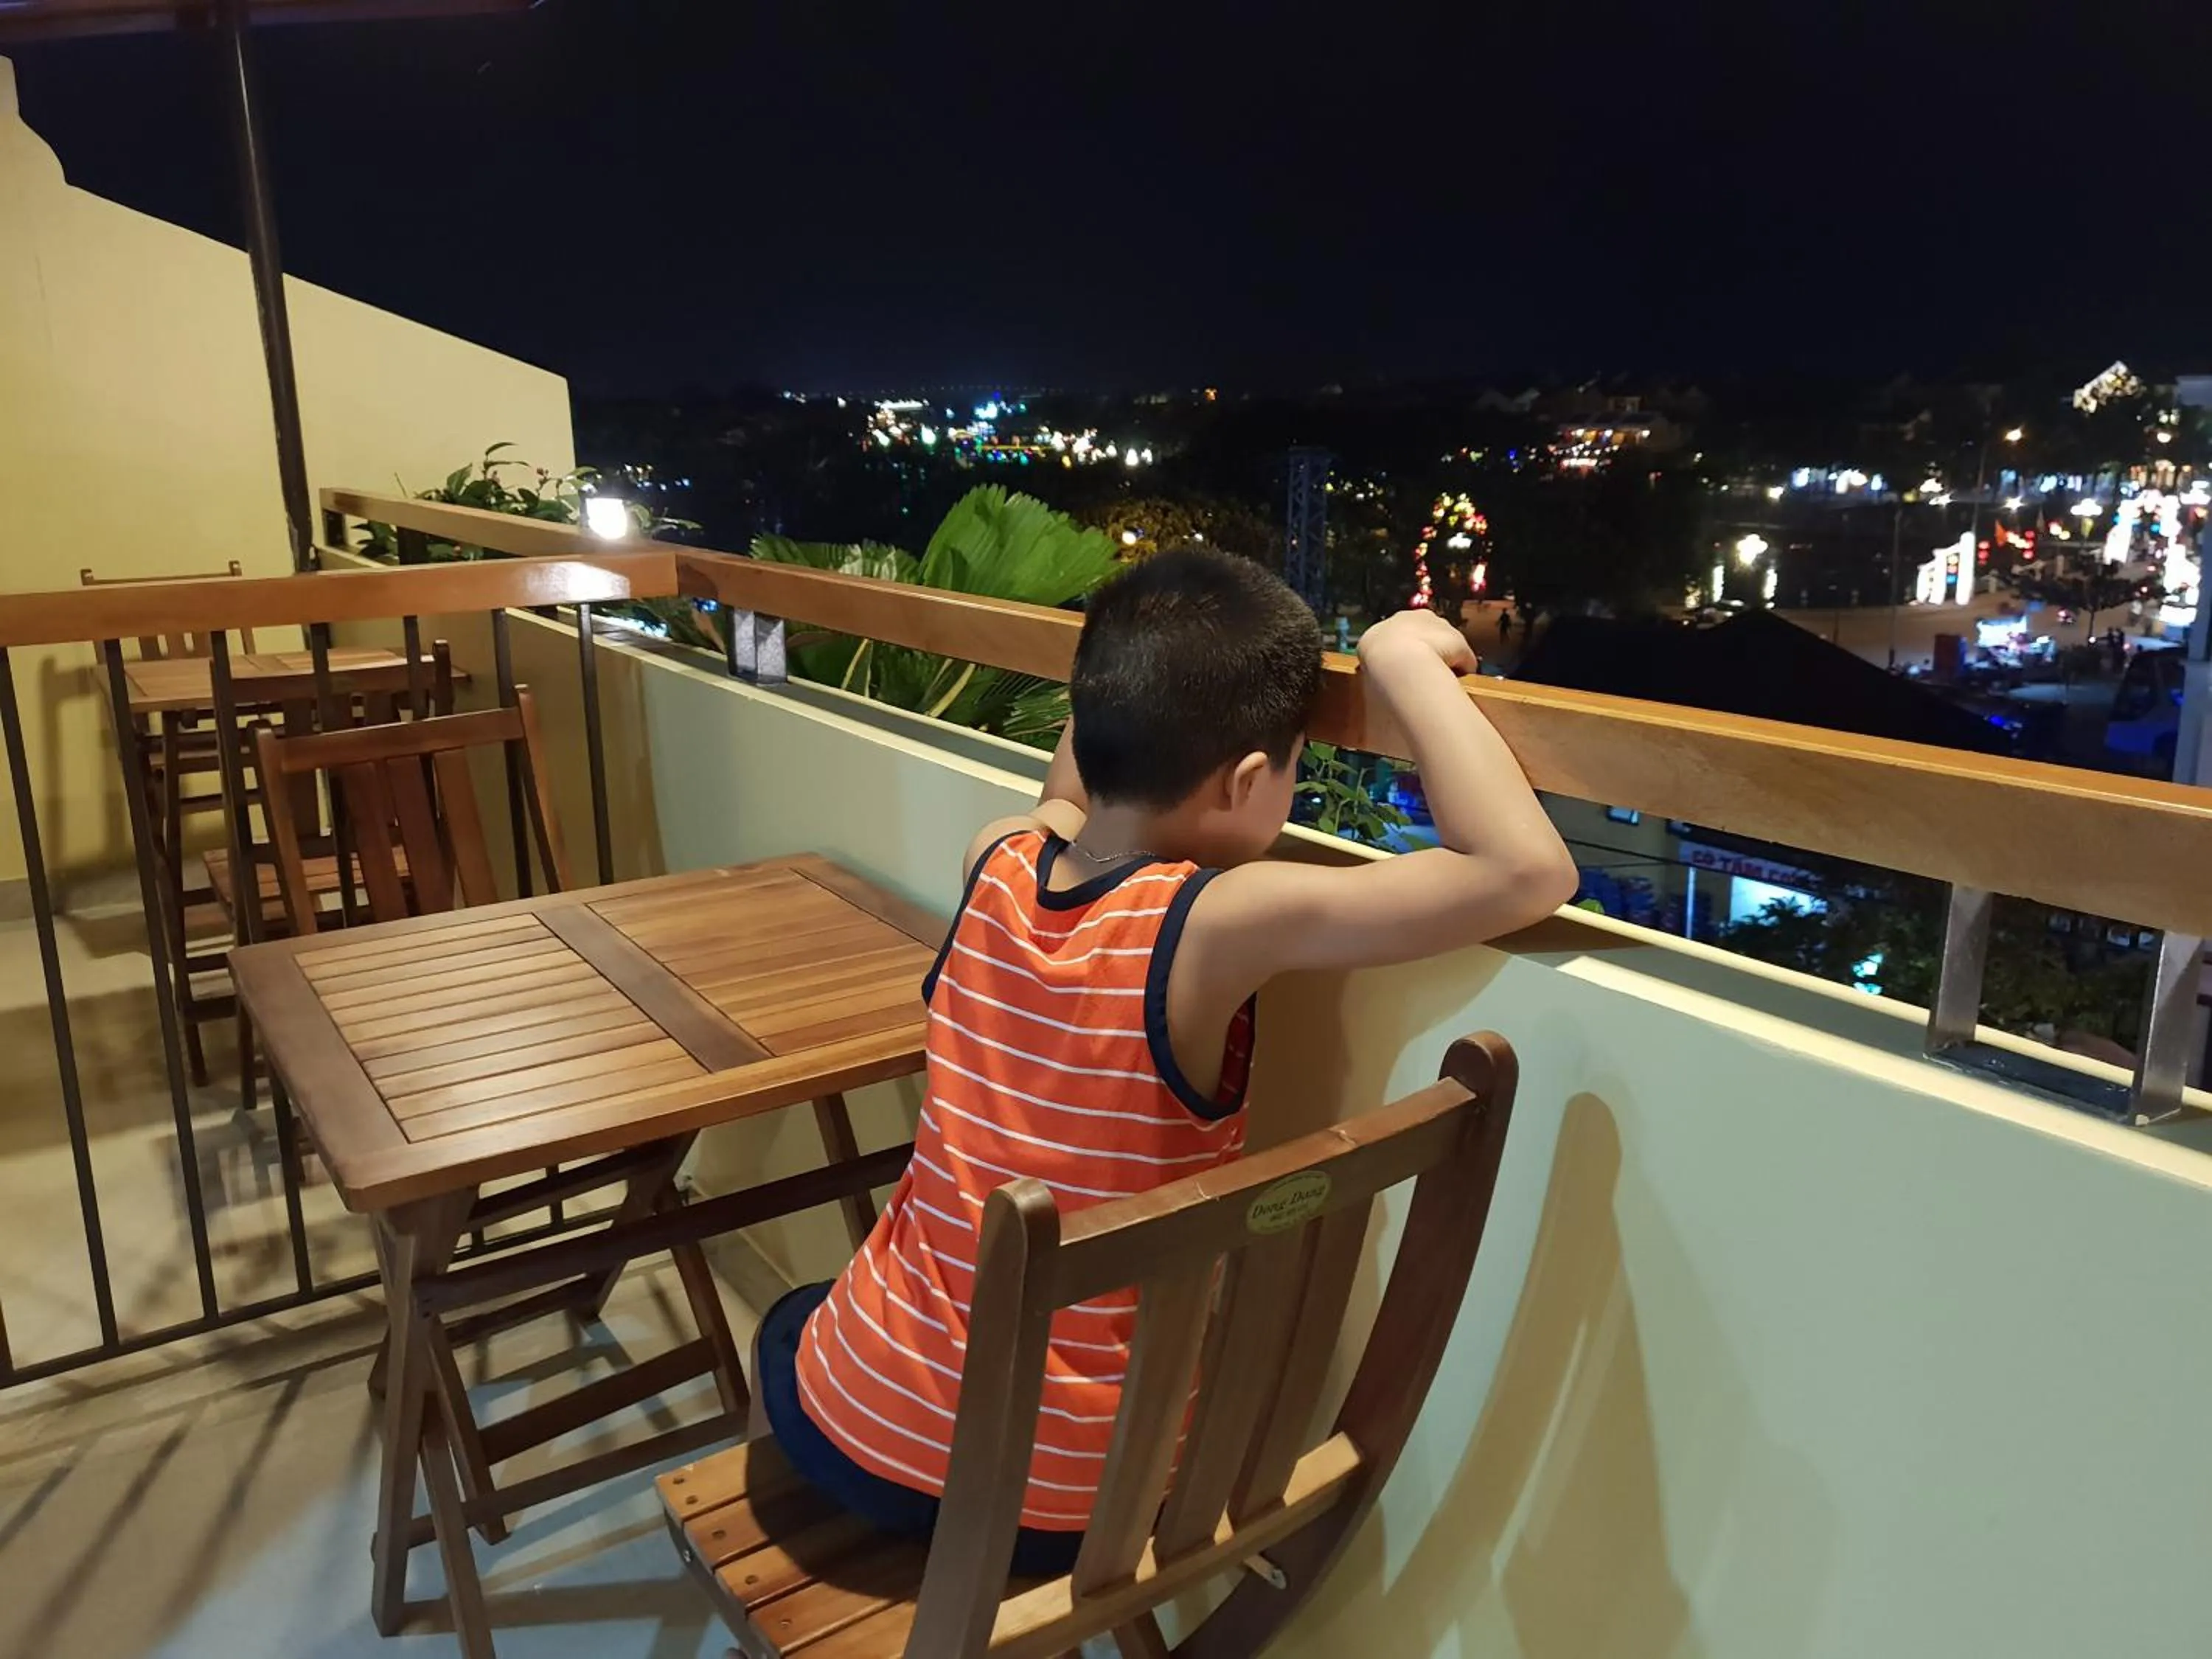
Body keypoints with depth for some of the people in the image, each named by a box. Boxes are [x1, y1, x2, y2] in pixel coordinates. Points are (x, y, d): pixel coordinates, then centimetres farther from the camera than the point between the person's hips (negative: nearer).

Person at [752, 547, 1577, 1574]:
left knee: (790, 1327, 39)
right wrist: (1403, 659, -20)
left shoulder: (997, 865, -10)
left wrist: (1130, 664, 10)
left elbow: (1068, 796, 16)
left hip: (862, 1428, 3)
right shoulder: (1216, 925, -26)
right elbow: (1528, 871, -29)